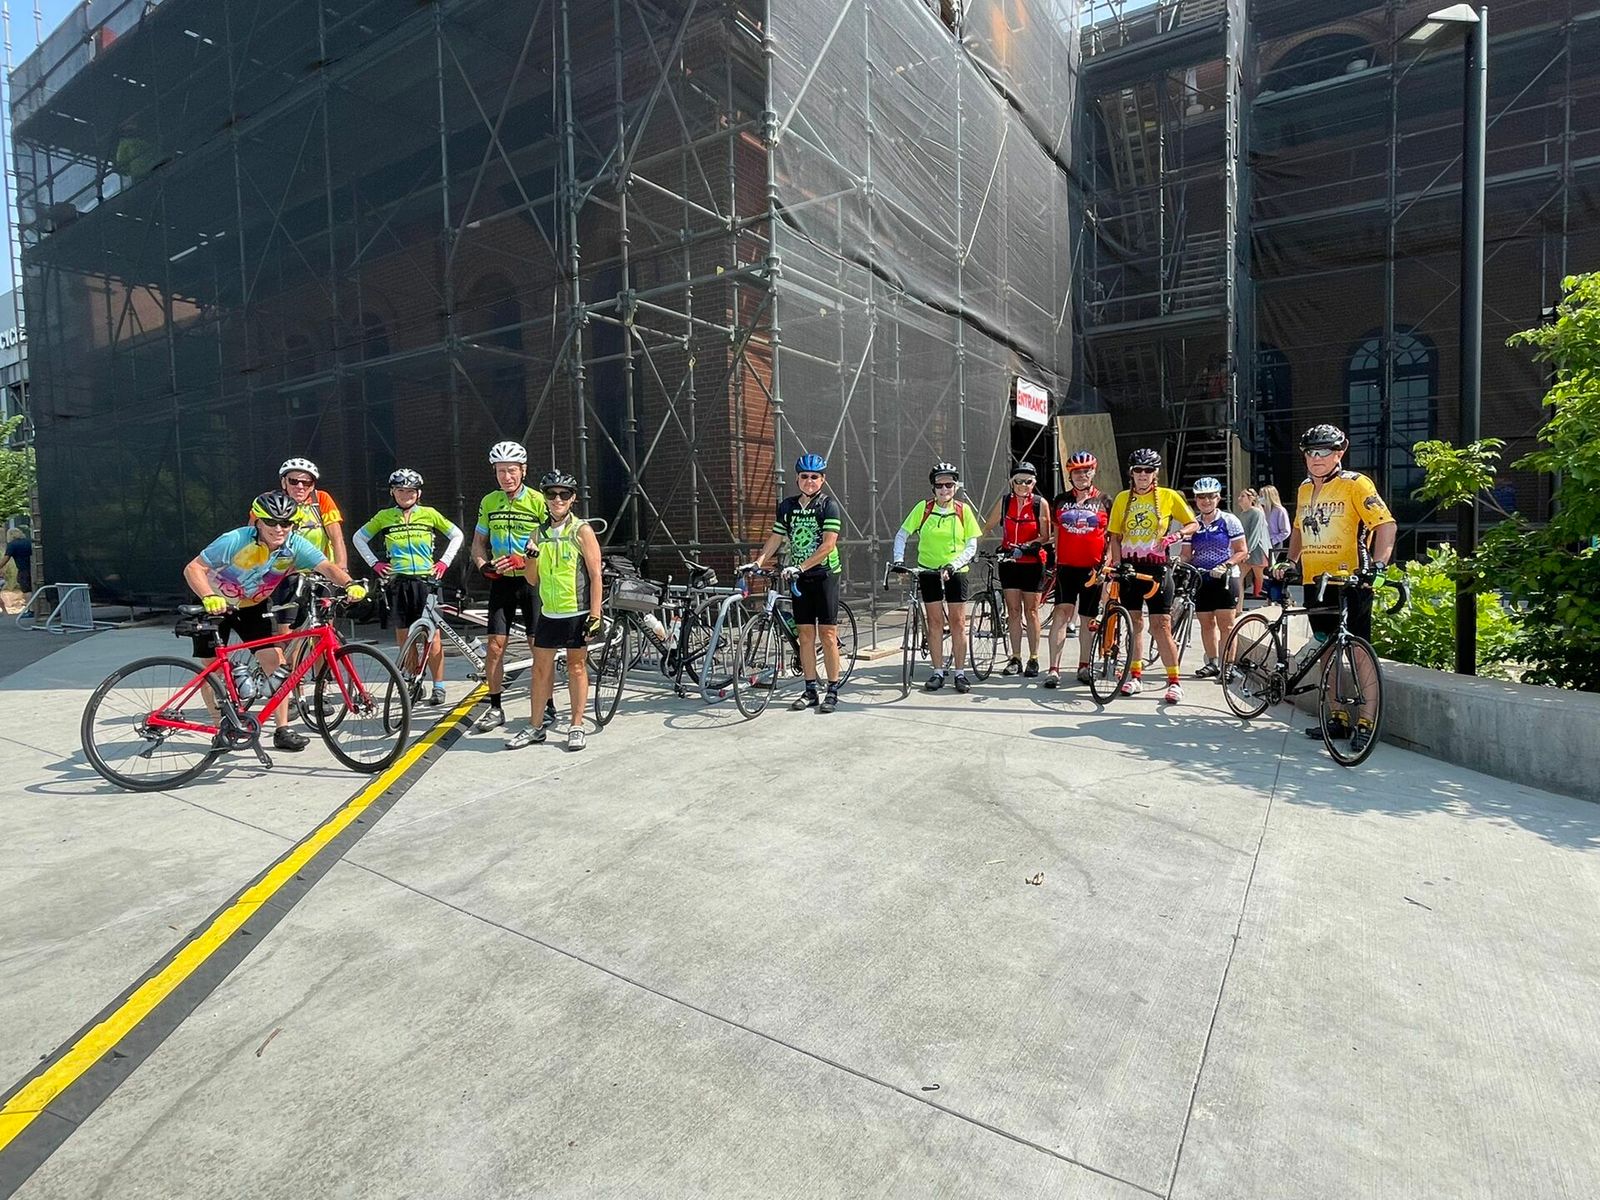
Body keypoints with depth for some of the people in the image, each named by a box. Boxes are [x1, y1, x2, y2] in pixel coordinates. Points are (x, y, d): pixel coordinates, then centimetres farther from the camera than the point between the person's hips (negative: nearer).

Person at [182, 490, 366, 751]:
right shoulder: (235, 541, -31)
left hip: (254, 606, 3)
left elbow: (327, 566, -33)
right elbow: (193, 568, -30)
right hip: (216, 605, -2)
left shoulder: (295, 545, -22)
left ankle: (282, 730, -3)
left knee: (274, 661, -9)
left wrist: (349, 584, -53)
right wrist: (209, 598, -48)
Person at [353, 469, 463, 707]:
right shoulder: (384, 517, 7)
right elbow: (359, 537, 19)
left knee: (431, 634, -6)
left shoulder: (429, 514, 3)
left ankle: (438, 686, -2)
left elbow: (456, 535, 11)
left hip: (425, 580, -2)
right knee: (403, 635, 5)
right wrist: (374, 563, 9)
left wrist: (444, 562, 3)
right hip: (398, 581, 2)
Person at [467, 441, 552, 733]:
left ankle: (546, 706, 13)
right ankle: (495, 709, 13)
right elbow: (478, 542, 14)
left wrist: (522, 560, -21)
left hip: (531, 581, -3)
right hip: (501, 582, 3)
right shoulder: (489, 502, 5)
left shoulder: (539, 501, -7)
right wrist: (483, 565, -7)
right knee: (495, 646, 1)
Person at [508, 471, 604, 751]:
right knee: (541, 668, 8)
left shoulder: (581, 530, -6)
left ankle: (576, 727, 14)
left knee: (576, 666, 5)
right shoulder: (539, 532, 8)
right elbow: (533, 579, 11)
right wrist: (531, 556, -10)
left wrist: (595, 616, -13)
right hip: (548, 612, 5)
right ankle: (535, 727, 19)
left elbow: (595, 575, -8)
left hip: (576, 612, -5)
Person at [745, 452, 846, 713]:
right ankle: (810, 690, 12)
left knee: (827, 634, -3)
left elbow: (828, 545, -16)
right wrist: (758, 562, -7)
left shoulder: (829, 505, -8)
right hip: (799, 577, 5)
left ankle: (832, 691, 5)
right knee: (805, 634, 6)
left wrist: (799, 567, -23)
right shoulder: (787, 506, 8)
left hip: (825, 574, -4)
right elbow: (775, 538, 10)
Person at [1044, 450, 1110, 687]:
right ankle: (1053, 669, -12)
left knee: (1087, 618, 7)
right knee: (1062, 612, -12)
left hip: (1093, 568, 0)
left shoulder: (1104, 500, 6)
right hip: (1066, 567, 0)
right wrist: (1052, 561, 11)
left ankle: (1084, 666, 21)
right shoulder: (1060, 501, 10)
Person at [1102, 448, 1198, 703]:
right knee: (1134, 622, 9)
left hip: (1156, 568, -3)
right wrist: (1116, 563, -4)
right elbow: (1114, 535, 9)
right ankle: (1136, 676, 18)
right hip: (1129, 567, 3)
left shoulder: (1169, 496, 1)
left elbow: (1193, 523, 8)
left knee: (1161, 626, -6)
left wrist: (1178, 534, -13)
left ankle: (1174, 681, 1)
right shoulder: (1122, 498, 8)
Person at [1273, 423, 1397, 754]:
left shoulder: (1355, 484, -7)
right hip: (1315, 582, 7)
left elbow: (1386, 523, -15)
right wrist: (1290, 562, 17)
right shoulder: (1305, 489, 14)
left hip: (1349, 583, -7)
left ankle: (1365, 723, 1)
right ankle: (1337, 717, 20)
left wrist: (1377, 564, -25)